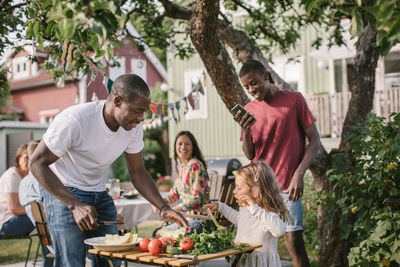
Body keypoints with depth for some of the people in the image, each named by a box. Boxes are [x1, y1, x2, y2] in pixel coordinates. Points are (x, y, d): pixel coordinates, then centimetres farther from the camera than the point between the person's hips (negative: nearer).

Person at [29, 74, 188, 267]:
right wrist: (75, 205, -31)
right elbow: (37, 164, -22)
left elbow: (137, 173, 2)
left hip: (99, 194, 6)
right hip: (64, 193, -6)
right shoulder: (74, 119, -27)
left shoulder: (133, 126, -8)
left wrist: (163, 208, -13)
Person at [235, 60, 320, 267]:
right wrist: (245, 131, -9)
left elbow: (314, 140, 0)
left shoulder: (294, 100, 0)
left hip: (286, 185, -4)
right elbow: (250, 155, 11)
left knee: (293, 239, -7)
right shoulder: (249, 110, 10)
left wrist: (299, 174, -11)